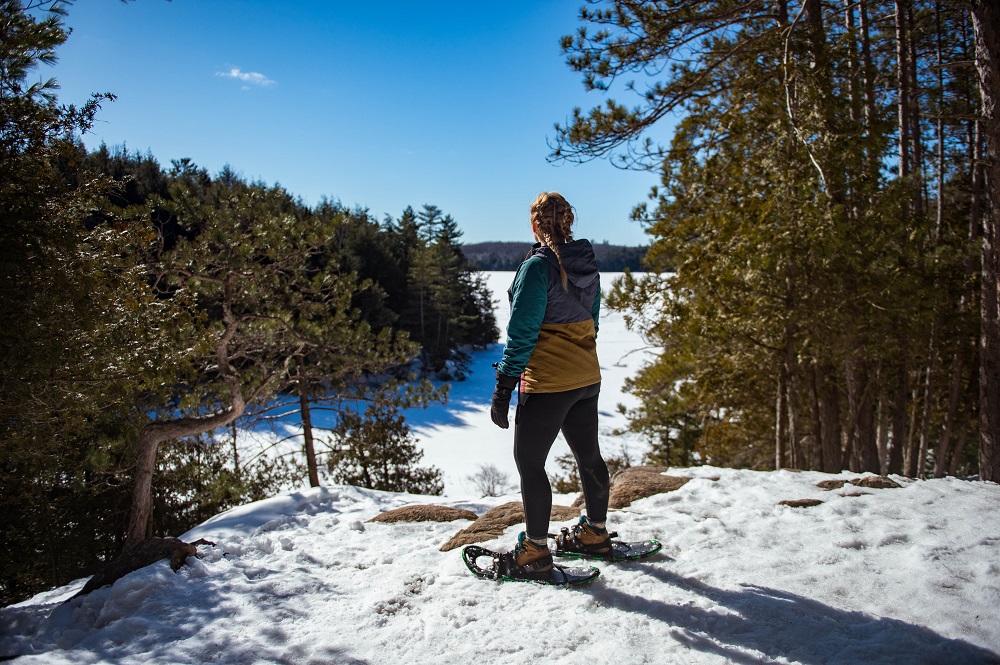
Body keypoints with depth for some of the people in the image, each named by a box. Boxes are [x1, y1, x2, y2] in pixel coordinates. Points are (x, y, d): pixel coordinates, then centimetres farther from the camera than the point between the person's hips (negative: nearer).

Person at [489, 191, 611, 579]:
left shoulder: (538, 266, -17)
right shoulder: (588, 264, 7)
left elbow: (522, 331, -18)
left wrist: (504, 387, -14)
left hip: (547, 383, -8)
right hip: (587, 377, 8)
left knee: (529, 462, 4)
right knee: (588, 455, 19)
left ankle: (536, 551, 11)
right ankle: (595, 533, 35)